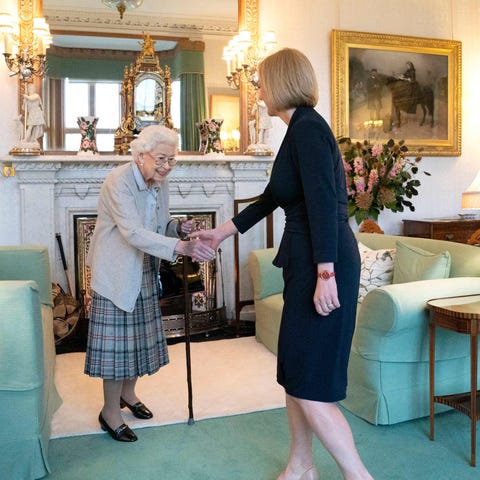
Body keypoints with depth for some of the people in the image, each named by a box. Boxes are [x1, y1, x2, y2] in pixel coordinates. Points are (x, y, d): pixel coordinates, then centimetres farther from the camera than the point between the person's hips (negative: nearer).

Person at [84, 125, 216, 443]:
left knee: (140, 335, 15)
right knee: (117, 340, -1)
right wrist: (183, 247, -43)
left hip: (144, 272, 8)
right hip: (116, 272, -7)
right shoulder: (118, 182, -22)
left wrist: (179, 227, -11)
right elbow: (134, 233, -34)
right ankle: (110, 412, 15)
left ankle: (128, 393, 36)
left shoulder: (160, 183, 2)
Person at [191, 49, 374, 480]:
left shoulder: (307, 127, -11)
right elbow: (271, 198, 26)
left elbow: (323, 204, -21)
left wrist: (326, 274, -25)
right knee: (294, 371, 16)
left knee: (309, 383, -5)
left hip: (323, 265, -10)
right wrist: (221, 233, 31)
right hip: (306, 264, 10)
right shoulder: (303, 128, 19)